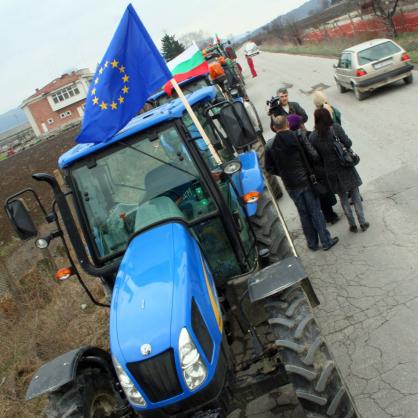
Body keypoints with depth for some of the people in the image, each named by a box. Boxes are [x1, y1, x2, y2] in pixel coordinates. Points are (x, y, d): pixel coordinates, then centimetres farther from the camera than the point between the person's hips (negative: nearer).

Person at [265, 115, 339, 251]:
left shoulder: (270, 146, -7)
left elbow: (269, 168, -3)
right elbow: (313, 156, -15)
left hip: (290, 185, 2)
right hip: (306, 180, -2)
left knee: (304, 214, 15)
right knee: (316, 211, 10)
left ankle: (312, 243, 26)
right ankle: (326, 241, 19)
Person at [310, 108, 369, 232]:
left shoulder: (313, 137, -10)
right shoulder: (336, 128, -13)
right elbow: (348, 143, -13)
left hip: (331, 170, 1)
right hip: (345, 167, -1)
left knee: (343, 197, 16)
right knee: (355, 194, 14)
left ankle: (352, 224, 22)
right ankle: (363, 222, 18)